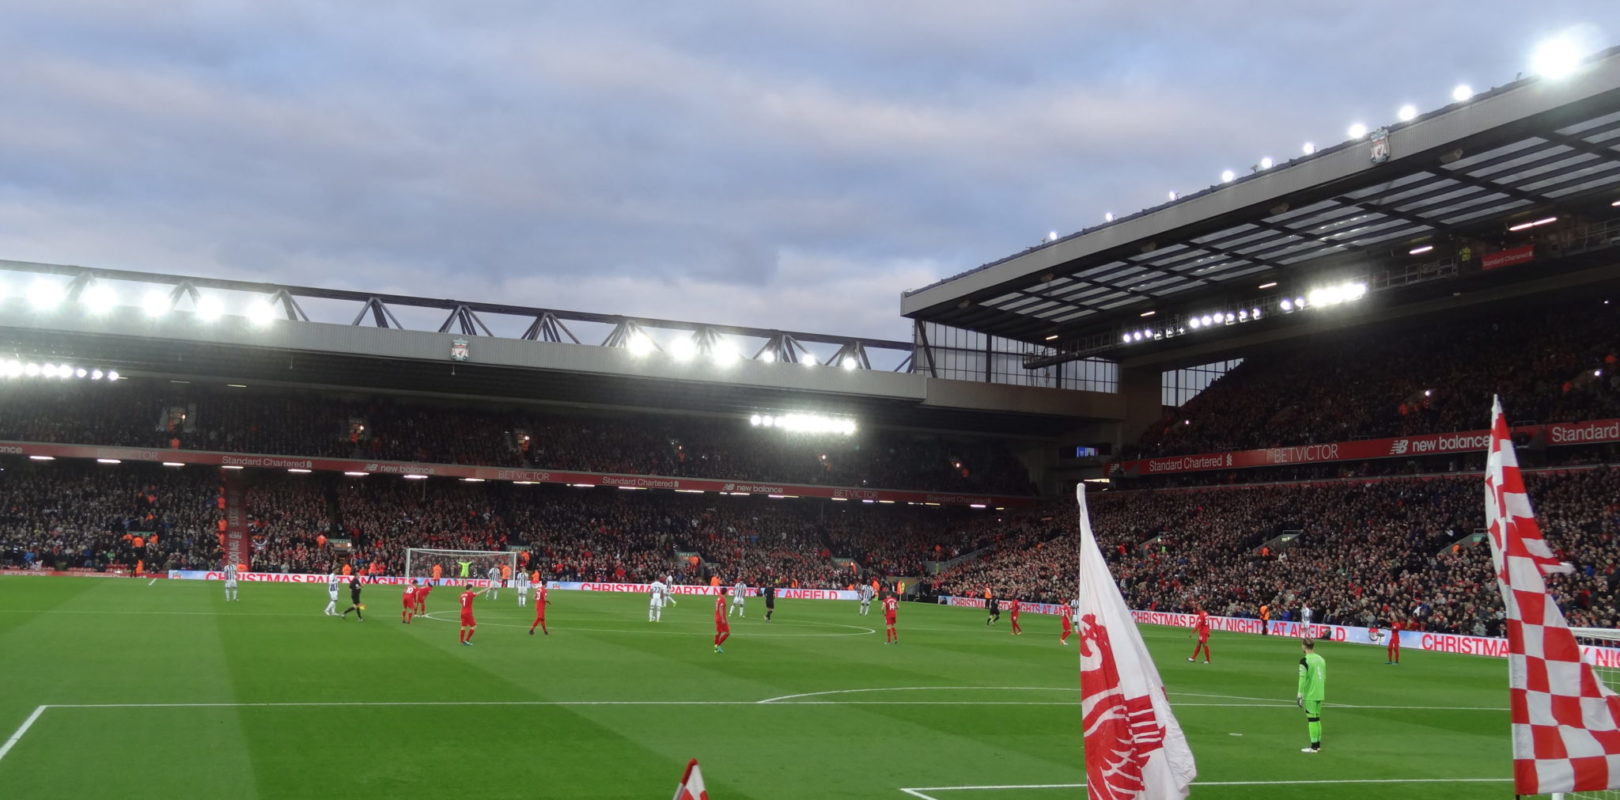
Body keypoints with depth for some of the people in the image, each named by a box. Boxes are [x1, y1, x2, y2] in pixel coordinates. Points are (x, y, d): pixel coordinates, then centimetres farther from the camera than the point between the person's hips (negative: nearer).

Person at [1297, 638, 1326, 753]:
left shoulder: (1304, 661, -13)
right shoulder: (1321, 659, 9)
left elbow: (1302, 679, -18)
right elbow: (1324, 678, 15)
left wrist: (1300, 694, -14)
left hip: (1310, 695, -7)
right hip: (1319, 694, 7)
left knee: (1312, 719, -3)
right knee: (1317, 719, 14)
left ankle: (1314, 747, -1)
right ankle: (1318, 745, 19)